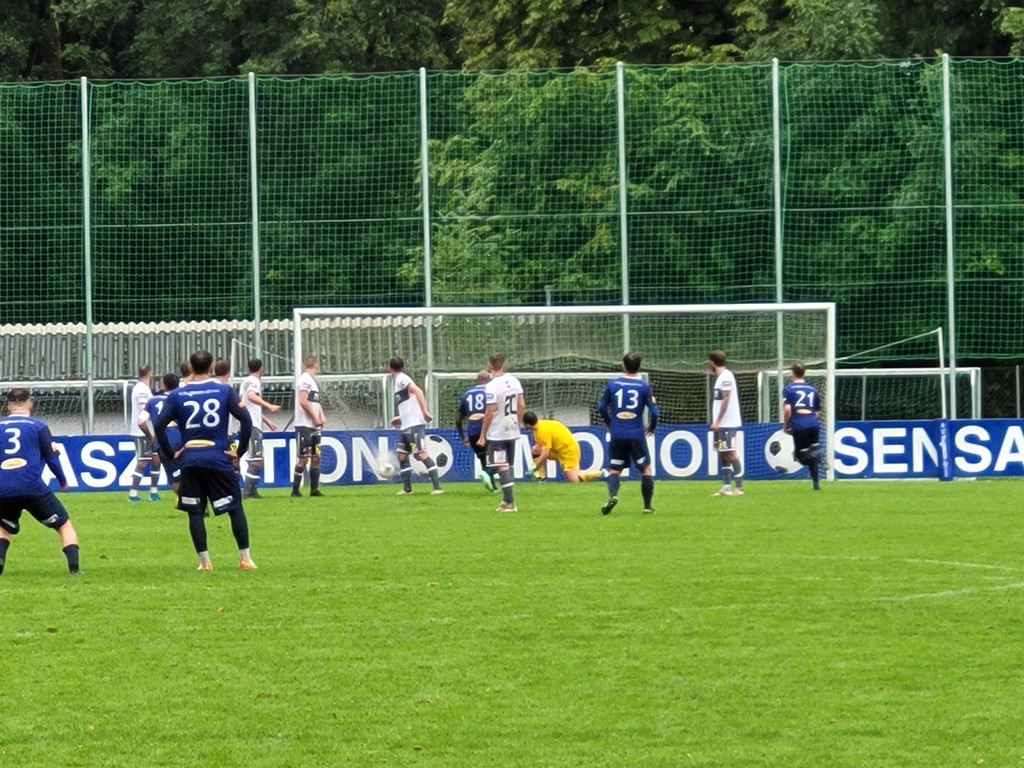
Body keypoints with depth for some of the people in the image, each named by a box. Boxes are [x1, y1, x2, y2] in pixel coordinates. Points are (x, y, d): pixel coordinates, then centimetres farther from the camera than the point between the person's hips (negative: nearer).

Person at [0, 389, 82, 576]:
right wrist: (63, 481, 22)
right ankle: (74, 566, -5)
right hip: (32, 488, -2)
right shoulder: (37, 426, 4)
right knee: (64, 525, 12)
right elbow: (52, 457, 6)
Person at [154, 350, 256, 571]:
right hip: (218, 458, -1)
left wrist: (171, 453, 7)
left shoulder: (177, 395, 2)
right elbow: (245, 420, -6)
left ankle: (204, 561, 4)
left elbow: (160, 426, -3)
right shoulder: (224, 391, 0)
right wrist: (239, 451, 2)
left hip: (189, 461, 1)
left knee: (195, 512, 8)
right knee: (235, 507, 8)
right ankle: (245, 558, 6)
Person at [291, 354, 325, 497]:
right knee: (303, 458, -8)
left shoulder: (313, 380, 17)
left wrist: (321, 416, 5)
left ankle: (314, 489, 13)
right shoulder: (305, 379, -12)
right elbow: (303, 401, -19)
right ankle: (295, 490, -4)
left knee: (316, 457, 9)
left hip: (314, 426, 9)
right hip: (304, 425, -9)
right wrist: (315, 417, -13)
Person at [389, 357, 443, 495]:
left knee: (421, 453, -15)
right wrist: (400, 418, 32)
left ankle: (437, 486, -18)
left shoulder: (401, 379, -9)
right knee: (401, 454, 13)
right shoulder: (399, 380, 19)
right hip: (406, 425, 10)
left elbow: (417, 391, -24)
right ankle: (407, 488, 20)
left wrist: (424, 411, -29)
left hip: (414, 424, -10)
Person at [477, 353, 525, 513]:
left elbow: (489, 413, -18)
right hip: (512, 431, 7)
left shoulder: (492, 386, -18)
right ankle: (507, 500, 21)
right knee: (508, 467, 17)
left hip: (497, 434, -7)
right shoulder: (514, 381, 3)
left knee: (502, 468, -4)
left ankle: (510, 503, -9)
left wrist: (483, 436, -10)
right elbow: (522, 406, 6)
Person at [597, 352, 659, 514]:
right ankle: (648, 506, 9)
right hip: (636, 434, -1)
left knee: (614, 469, 10)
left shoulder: (613, 384, 2)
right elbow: (654, 410, -7)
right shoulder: (644, 386, -3)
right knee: (646, 469, 12)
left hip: (617, 434, 1)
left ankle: (612, 495, -18)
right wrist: (652, 427, 13)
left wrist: (609, 423, 23)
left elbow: (601, 406, 6)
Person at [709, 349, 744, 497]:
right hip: (721, 424, 9)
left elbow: (726, 400, -18)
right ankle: (726, 486, 12)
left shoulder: (726, 376, -13)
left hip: (728, 423, -9)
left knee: (731, 453, -8)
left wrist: (717, 421, -19)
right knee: (723, 454, 9)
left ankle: (738, 487, -8)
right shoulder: (720, 376, 15)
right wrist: (716, 422, 14)